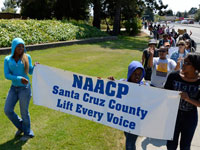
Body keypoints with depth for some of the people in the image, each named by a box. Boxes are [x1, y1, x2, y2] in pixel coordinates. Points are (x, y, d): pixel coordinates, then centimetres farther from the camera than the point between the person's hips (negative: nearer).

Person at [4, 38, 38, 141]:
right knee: (7, 110, 3)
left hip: (24, 88, -3)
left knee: (24, 112, 5)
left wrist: (35, 67, -15)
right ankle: (21, 127, 29)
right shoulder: (7, 59, 1)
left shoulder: (27, 57, -3)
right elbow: (6, 75, -7)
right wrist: (19, 78, -22)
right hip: (14, 88, 3)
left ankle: (27, 133, 27)